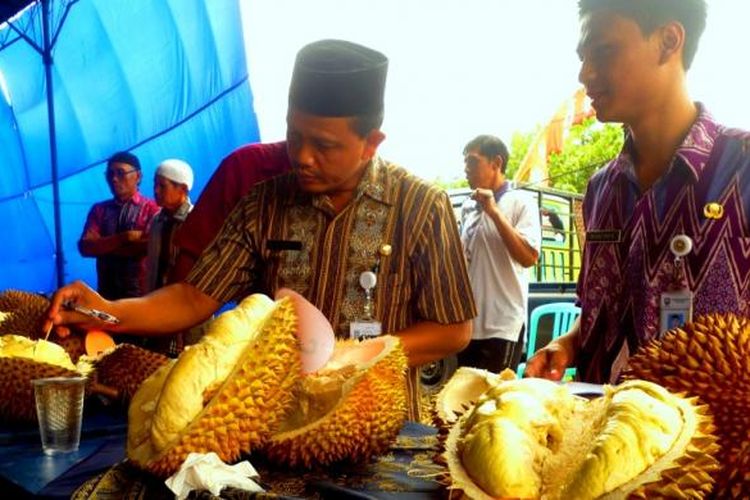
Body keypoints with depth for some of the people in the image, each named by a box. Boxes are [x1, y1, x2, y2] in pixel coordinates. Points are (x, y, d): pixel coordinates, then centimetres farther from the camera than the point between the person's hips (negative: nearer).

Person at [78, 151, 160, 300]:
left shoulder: (152, 208, -2)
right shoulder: (98, 209, 9)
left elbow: (148, 247, -16)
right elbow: (85, 247, -3)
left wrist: (102, 246, -7)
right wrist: (123, 237, -16)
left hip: (141, 292, -3)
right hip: (107, 291, 3)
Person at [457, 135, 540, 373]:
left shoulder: (520, 202, -6)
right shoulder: (469, 207, 12)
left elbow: (528, 257, -18)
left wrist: (494, 212, -18)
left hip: (501, 327, -7)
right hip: (467, 324, 7)